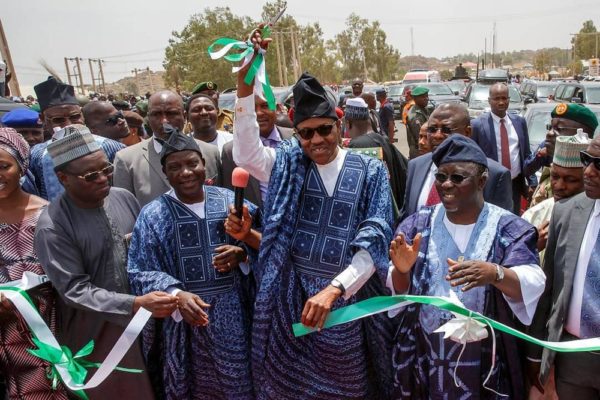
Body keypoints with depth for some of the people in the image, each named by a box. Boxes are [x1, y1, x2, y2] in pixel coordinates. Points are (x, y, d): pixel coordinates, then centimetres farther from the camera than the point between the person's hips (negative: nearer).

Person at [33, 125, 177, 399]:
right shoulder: (52, 227, -18)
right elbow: (74, 290, -19)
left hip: (143, 321, 4)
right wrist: (136, 304, -27)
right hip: (95, 333, -4)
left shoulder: (124, 198, -3)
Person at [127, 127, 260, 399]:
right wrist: (176, 294, -23)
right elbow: (140, 272, -7)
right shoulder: (152, 215, -5)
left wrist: (241, 254, -14)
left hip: (232, 313, 2)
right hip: (185, 319, -1)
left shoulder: (230, 201, 0)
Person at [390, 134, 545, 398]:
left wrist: (495, 273, -37)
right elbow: (398, 289, -1)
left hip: (484, 361, -2)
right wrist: (402, 270, -23)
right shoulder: (418, 224, -1)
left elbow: (532, 285, -18)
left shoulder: (509, 228, -6)